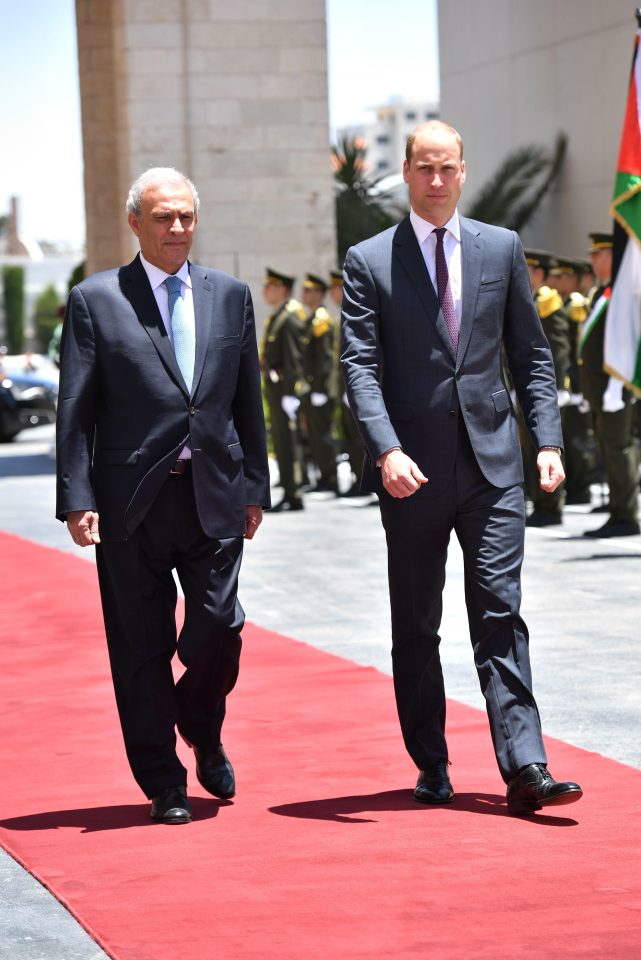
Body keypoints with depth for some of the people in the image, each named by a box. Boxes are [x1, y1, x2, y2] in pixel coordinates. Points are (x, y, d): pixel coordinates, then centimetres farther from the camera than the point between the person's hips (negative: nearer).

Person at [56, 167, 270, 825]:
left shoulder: (230, 295, 11)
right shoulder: (94, 300, 1)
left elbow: (247, 399, 14)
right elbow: (75, 411, -2)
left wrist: (254, 488, 11)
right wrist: (76, 498, -8)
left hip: (214, 495, 2)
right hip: (131, 499, -2)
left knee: (218, 623, -7)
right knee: (142, 646, 3)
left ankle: (203, 732, 24)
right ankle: (164, 785, 16)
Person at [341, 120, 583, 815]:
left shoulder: (502, 249, 9)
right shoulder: (369, 262, 2)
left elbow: (531, 353, 10)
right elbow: (360, 366, -6)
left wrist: (547, 440, 0)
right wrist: (386, 450, -20)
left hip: (492, 461, 1)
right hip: (413, 470, 0)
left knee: (500, 614, -6)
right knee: (415, 627, 7)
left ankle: (524, 769, -11)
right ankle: (431, 768, 18)